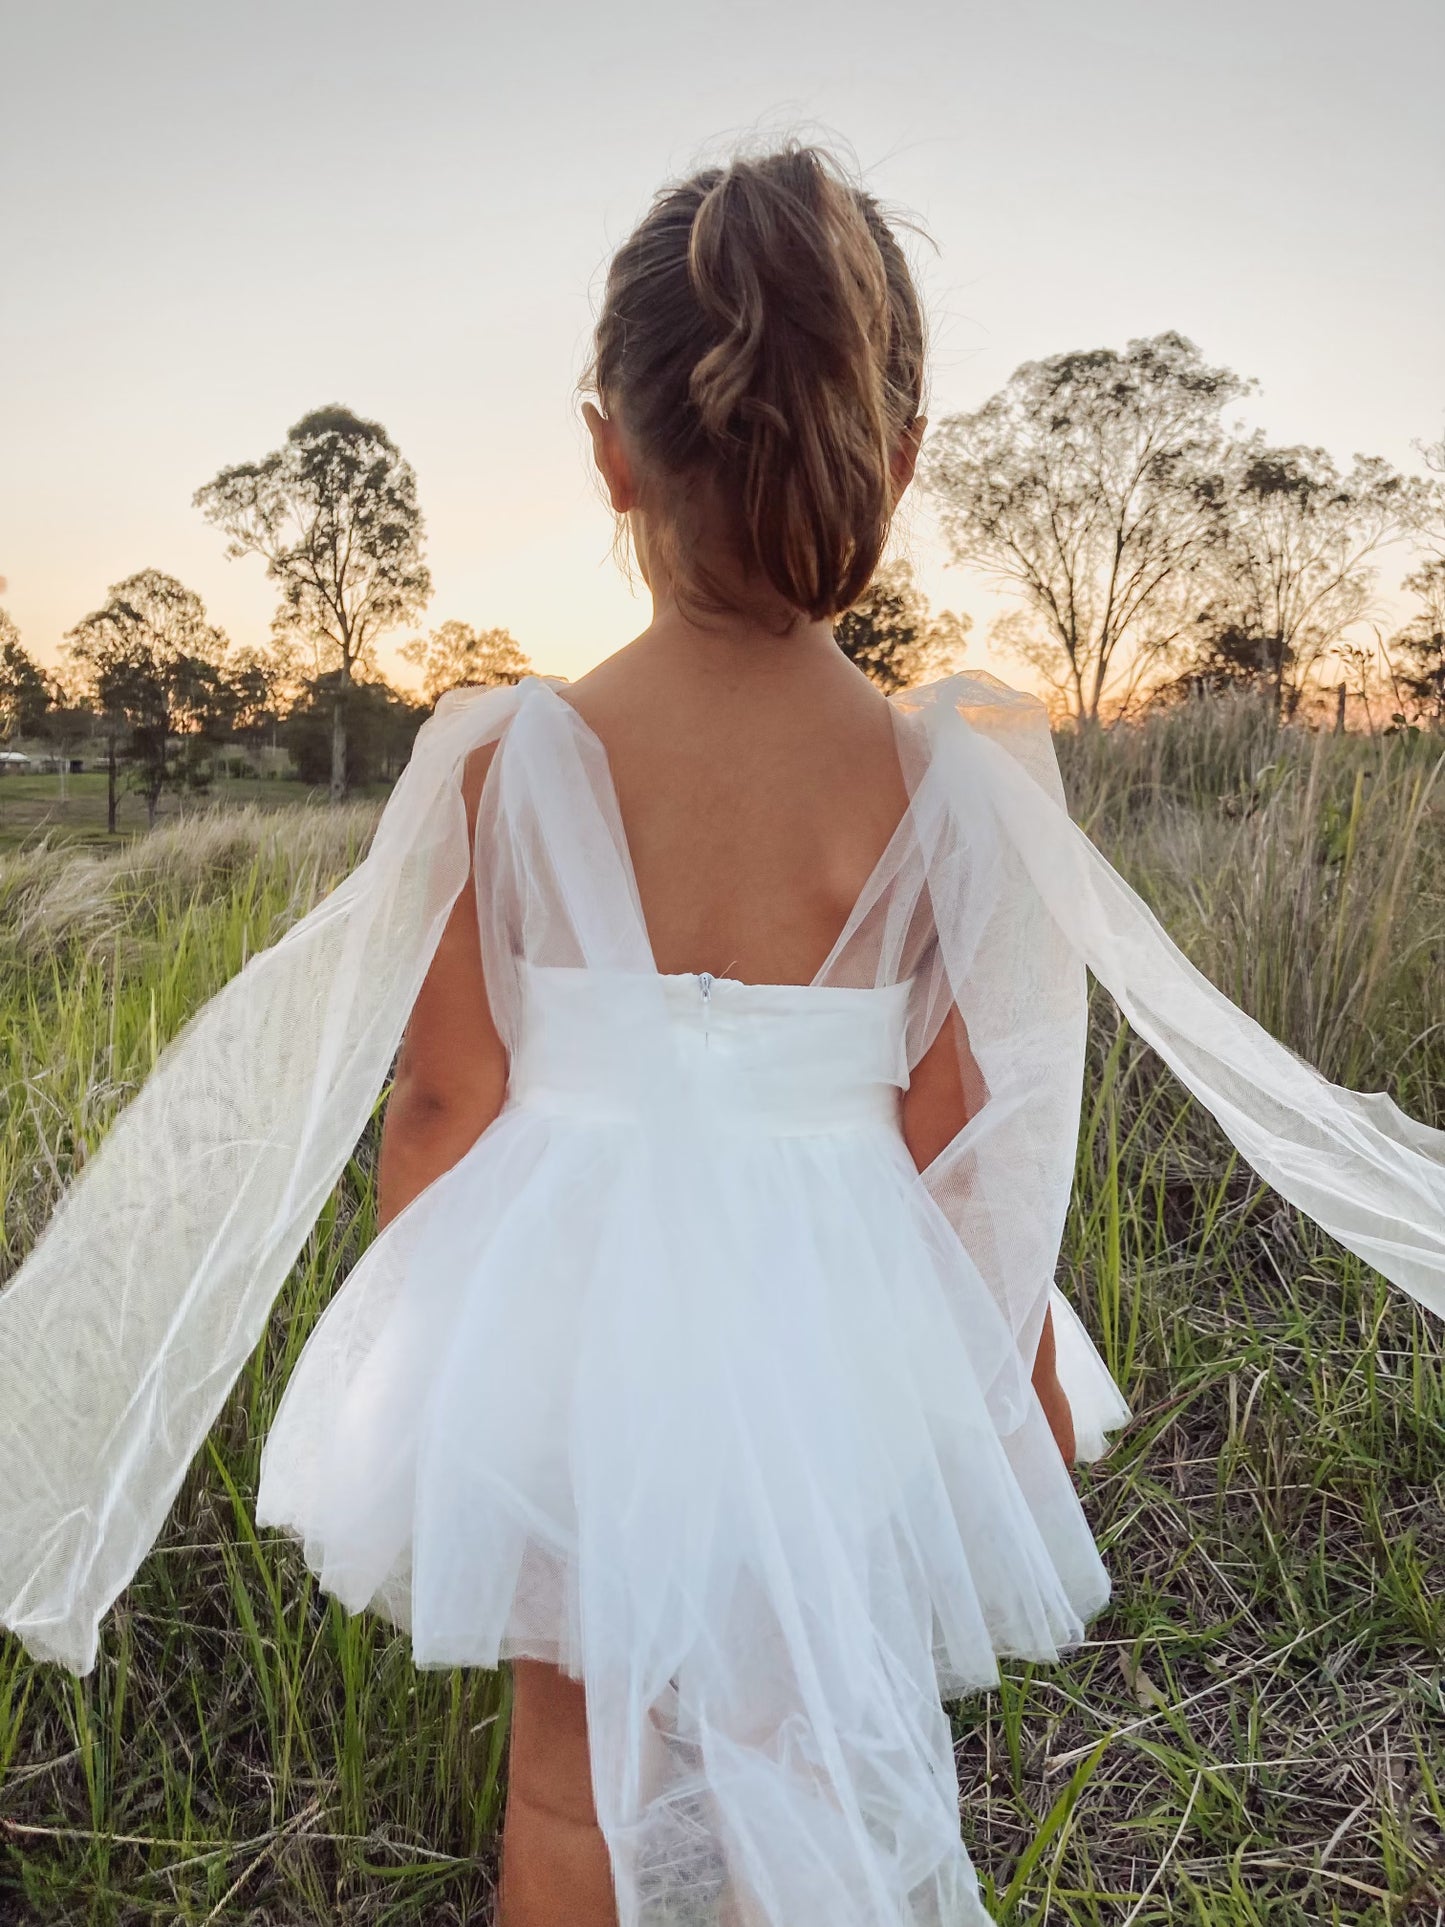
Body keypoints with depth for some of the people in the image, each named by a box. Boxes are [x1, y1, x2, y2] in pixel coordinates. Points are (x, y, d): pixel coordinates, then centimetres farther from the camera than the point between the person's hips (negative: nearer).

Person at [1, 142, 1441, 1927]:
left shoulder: (504, 758, -15)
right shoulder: (950, 779, -15)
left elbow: (446, 1108, -8)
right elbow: (960, 1144, -9)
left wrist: (413, 1359, 10)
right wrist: (1031, 1378, 9)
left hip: (569, 1326, 0)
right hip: (831, 1339, 0)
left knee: (571, 1776, 26)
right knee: (823, 1778, 25)